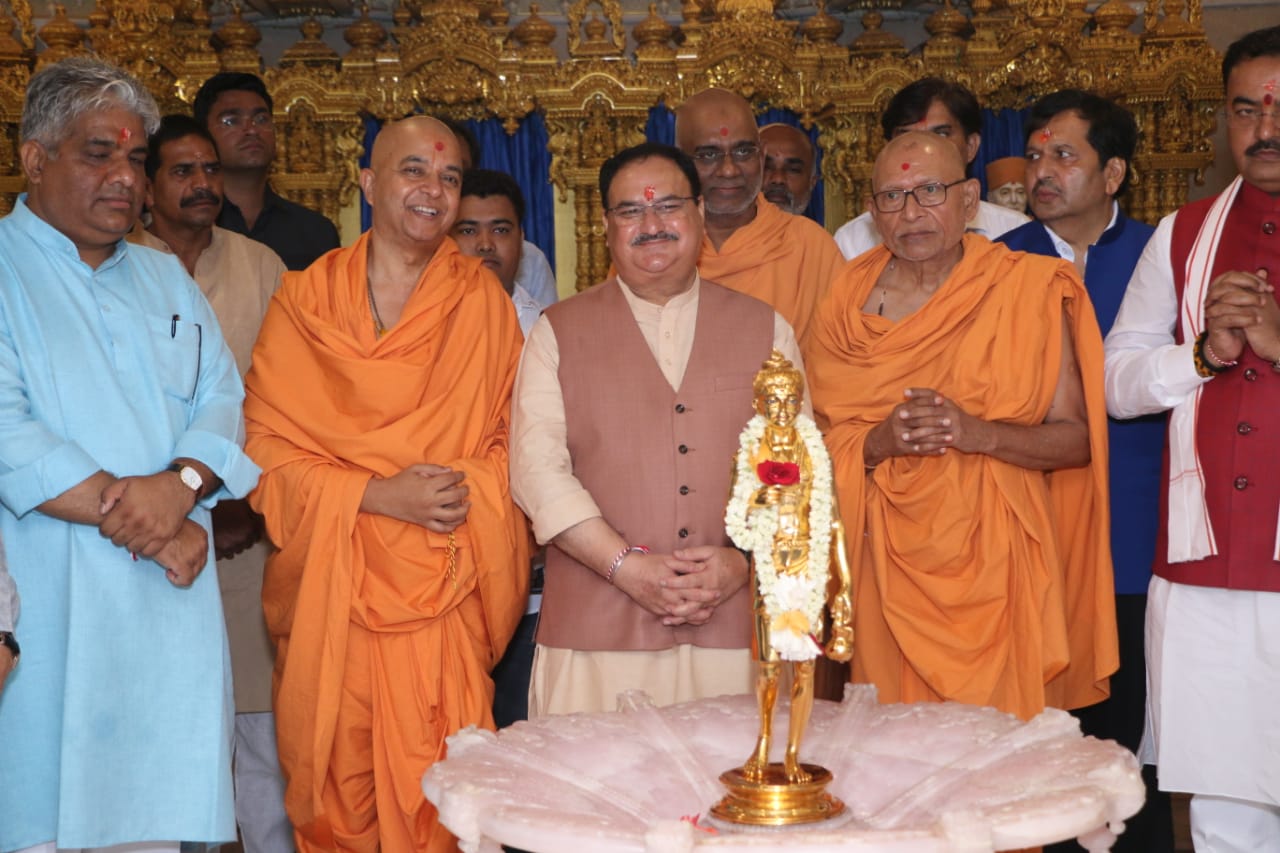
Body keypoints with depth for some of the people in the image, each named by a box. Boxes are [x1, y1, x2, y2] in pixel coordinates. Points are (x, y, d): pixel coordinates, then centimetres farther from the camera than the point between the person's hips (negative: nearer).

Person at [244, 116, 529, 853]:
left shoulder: (483, 300, 7)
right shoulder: (303, 301, 5)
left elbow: (512, 434, 7)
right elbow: (270, 446, 0)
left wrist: (466, 489, -13)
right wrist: (376, 495, -13)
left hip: (445, 588, 0)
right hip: (334, 590, 0)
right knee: (337, 789, 4)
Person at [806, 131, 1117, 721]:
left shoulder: (1027, 289, -1)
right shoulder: (849, 300, 6)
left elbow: (1077, 439, -1)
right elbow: (819, 439, 6)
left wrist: (981, 434, -18)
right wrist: (878, 442, -14)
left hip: (995, 557, -1)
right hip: (890, 559, 2)